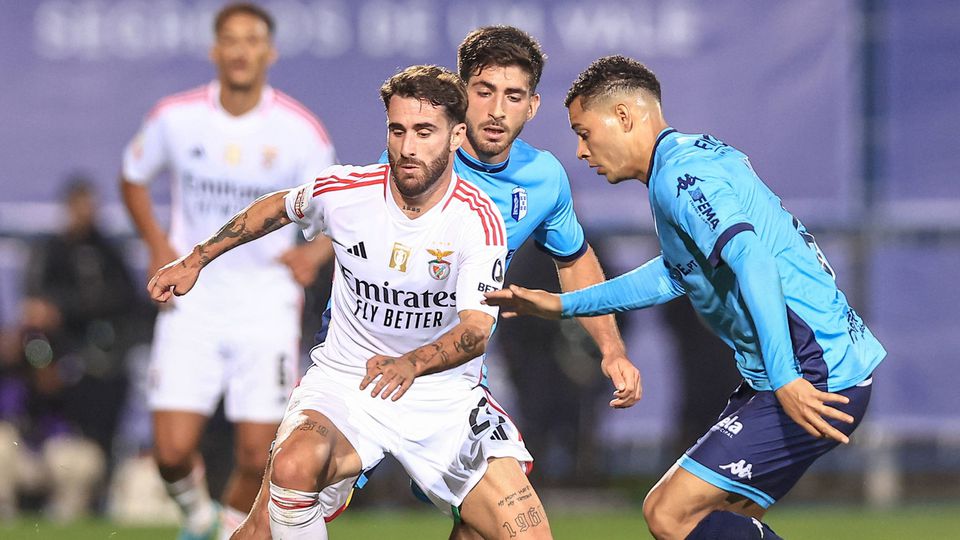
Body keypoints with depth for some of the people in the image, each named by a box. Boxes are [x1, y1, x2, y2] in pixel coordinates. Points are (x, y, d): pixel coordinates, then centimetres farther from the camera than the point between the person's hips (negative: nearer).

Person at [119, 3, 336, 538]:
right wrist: (158, 245, 0)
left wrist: (315, 252, -18)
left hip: (266, 301, -1)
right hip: (192, 299, 1)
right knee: (173, 450, -9)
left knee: (258, 457, -6)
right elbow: (133, 178, 15)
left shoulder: (301, 129, -7)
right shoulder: (176, 117, -4)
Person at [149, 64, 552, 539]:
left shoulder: (478, 219, -13)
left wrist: (411, 364, -43)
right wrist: (195, 260, 20)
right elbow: (278, 207, 16)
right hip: (344, 383, 0)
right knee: (294, 468, -34)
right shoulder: (344, 192, -7)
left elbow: (477, 328, -23)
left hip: (445, 393, 0)